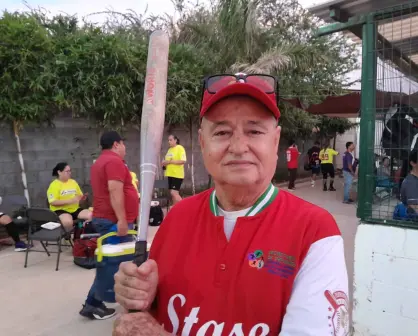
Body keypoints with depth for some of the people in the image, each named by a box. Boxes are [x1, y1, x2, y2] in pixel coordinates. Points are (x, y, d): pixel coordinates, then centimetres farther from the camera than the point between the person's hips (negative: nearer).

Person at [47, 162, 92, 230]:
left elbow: (80, 196, 21)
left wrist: (82, 198, -4)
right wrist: (70, 200, -21)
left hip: (75, 209, 5)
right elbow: (53, 202, -16)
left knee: (91, 215, -20)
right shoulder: (54, 185, -5)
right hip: (61, 210, -5)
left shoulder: (73, 182, 13)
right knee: (68, 221, -37)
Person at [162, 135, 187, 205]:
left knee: (174, 193, -14)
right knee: (173, 193, 9)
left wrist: (170, 161, -20)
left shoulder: (180, 148, -8)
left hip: (177, 174, -8)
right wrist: (165, 163, 1)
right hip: (170, 174, 8)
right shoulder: (169, 149, 15)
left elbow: (183, 161, -19)